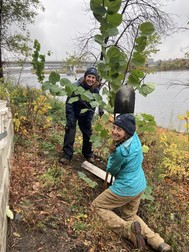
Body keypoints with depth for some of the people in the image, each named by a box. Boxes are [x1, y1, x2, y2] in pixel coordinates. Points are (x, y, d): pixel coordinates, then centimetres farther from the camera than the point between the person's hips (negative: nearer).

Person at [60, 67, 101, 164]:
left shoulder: (96, 90, -16)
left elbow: (92, 106, -5)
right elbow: (69, 103, -23)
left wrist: (89, 121, -8)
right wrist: (70, 120, -25)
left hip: (85, 114, 4)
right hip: (73, 112, -3)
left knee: (88, 133, 7)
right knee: (70, 131, -10)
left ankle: (88, 153, 26)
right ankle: (67, 154, 2)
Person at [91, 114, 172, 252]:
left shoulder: (120, 151, -30)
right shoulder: (135, 137, -9)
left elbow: (111, 170, -11)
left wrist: (112, 152, 2)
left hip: (125, 189, -8)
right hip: (140, 186, 8)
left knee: (96, 206, 11)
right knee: (129, 216, 27)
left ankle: (128, 229, -6)